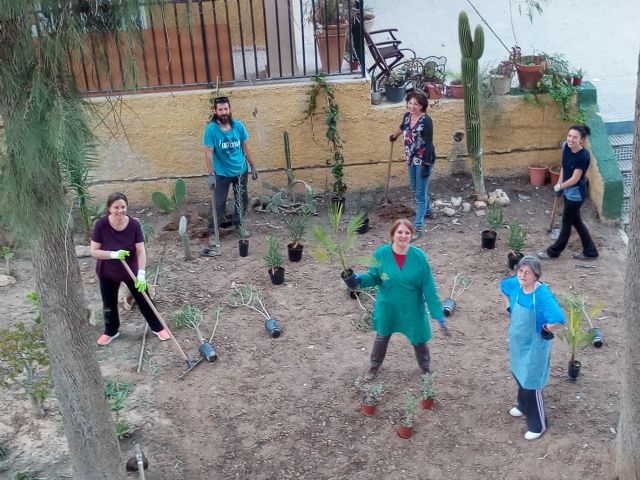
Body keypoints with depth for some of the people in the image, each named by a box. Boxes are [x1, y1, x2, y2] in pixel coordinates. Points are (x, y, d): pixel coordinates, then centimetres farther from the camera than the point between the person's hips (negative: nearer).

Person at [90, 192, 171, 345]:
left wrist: (141, 274, -30)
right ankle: (111, 331, 42)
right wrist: (114, 254, -34)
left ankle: (157, 328, 31)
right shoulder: (101, 225, -23)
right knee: (109, 305, 17)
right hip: (107, 273, 0)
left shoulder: (134, 225, -22)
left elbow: (141, 251, -21)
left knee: (144, 300, 11)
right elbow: (94, 251, -18)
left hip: (131, 270, 0)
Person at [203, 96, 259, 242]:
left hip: (241, 170, 4)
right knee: (219, 204, 0)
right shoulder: (211, 129, -17)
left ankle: (238, 224, 37)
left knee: (243, 200, 16)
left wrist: (253, 166, 7)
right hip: (222, 173, -4)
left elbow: (245, 147, 4)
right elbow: (208, 153, -16)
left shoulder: (239, 125, -7)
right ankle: (213, 232, 12)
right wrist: (211, 175, -20)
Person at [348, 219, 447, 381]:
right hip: (387, 308, 1)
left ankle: (426, 368, 47)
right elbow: (374, 278, -5)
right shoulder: (381, 253, -18)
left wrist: (438, 313, -14)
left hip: (412, 309, 0)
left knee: (418, 339, 18)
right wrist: (361, 279, -28)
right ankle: (374, 366, 49)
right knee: (382, 337, 22)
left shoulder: (419, 256, -19)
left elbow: (429, 288, -14)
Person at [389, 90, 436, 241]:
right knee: (415, 188, 24)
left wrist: (426, 165, -23)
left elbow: (429, 144, -21)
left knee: (420, 193, -5)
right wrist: (395, 136, 44)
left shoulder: (426, 121, -21)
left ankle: (418, 227, -2)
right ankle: (427, 210, 50)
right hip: (411, 160, 8)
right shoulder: (407, 116, 0)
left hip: (423, 160, -8)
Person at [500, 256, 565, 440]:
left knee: (531, 384, 5)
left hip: (534, 345, -7)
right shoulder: (515, 284, -12)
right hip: (517, 341, 7)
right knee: (518, 374, 27)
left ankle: (538, 424, 27)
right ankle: (523, 405, 54)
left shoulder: (543, 295, -32)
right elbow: (503, 286, 13)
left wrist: (545, 329, -25)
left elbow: (559, 320, -43)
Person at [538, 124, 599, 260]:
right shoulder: (566, 147, -6)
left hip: (576, 193, -8)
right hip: (568, 190, 8)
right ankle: (590, 251, 31)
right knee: (576, 221, 18)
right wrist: (559, 184, 8)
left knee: (567, 222, 10)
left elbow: (574, 179, -22)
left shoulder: (583, 156, -28)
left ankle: (554, 251, 26)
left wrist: (560, 186, -8)